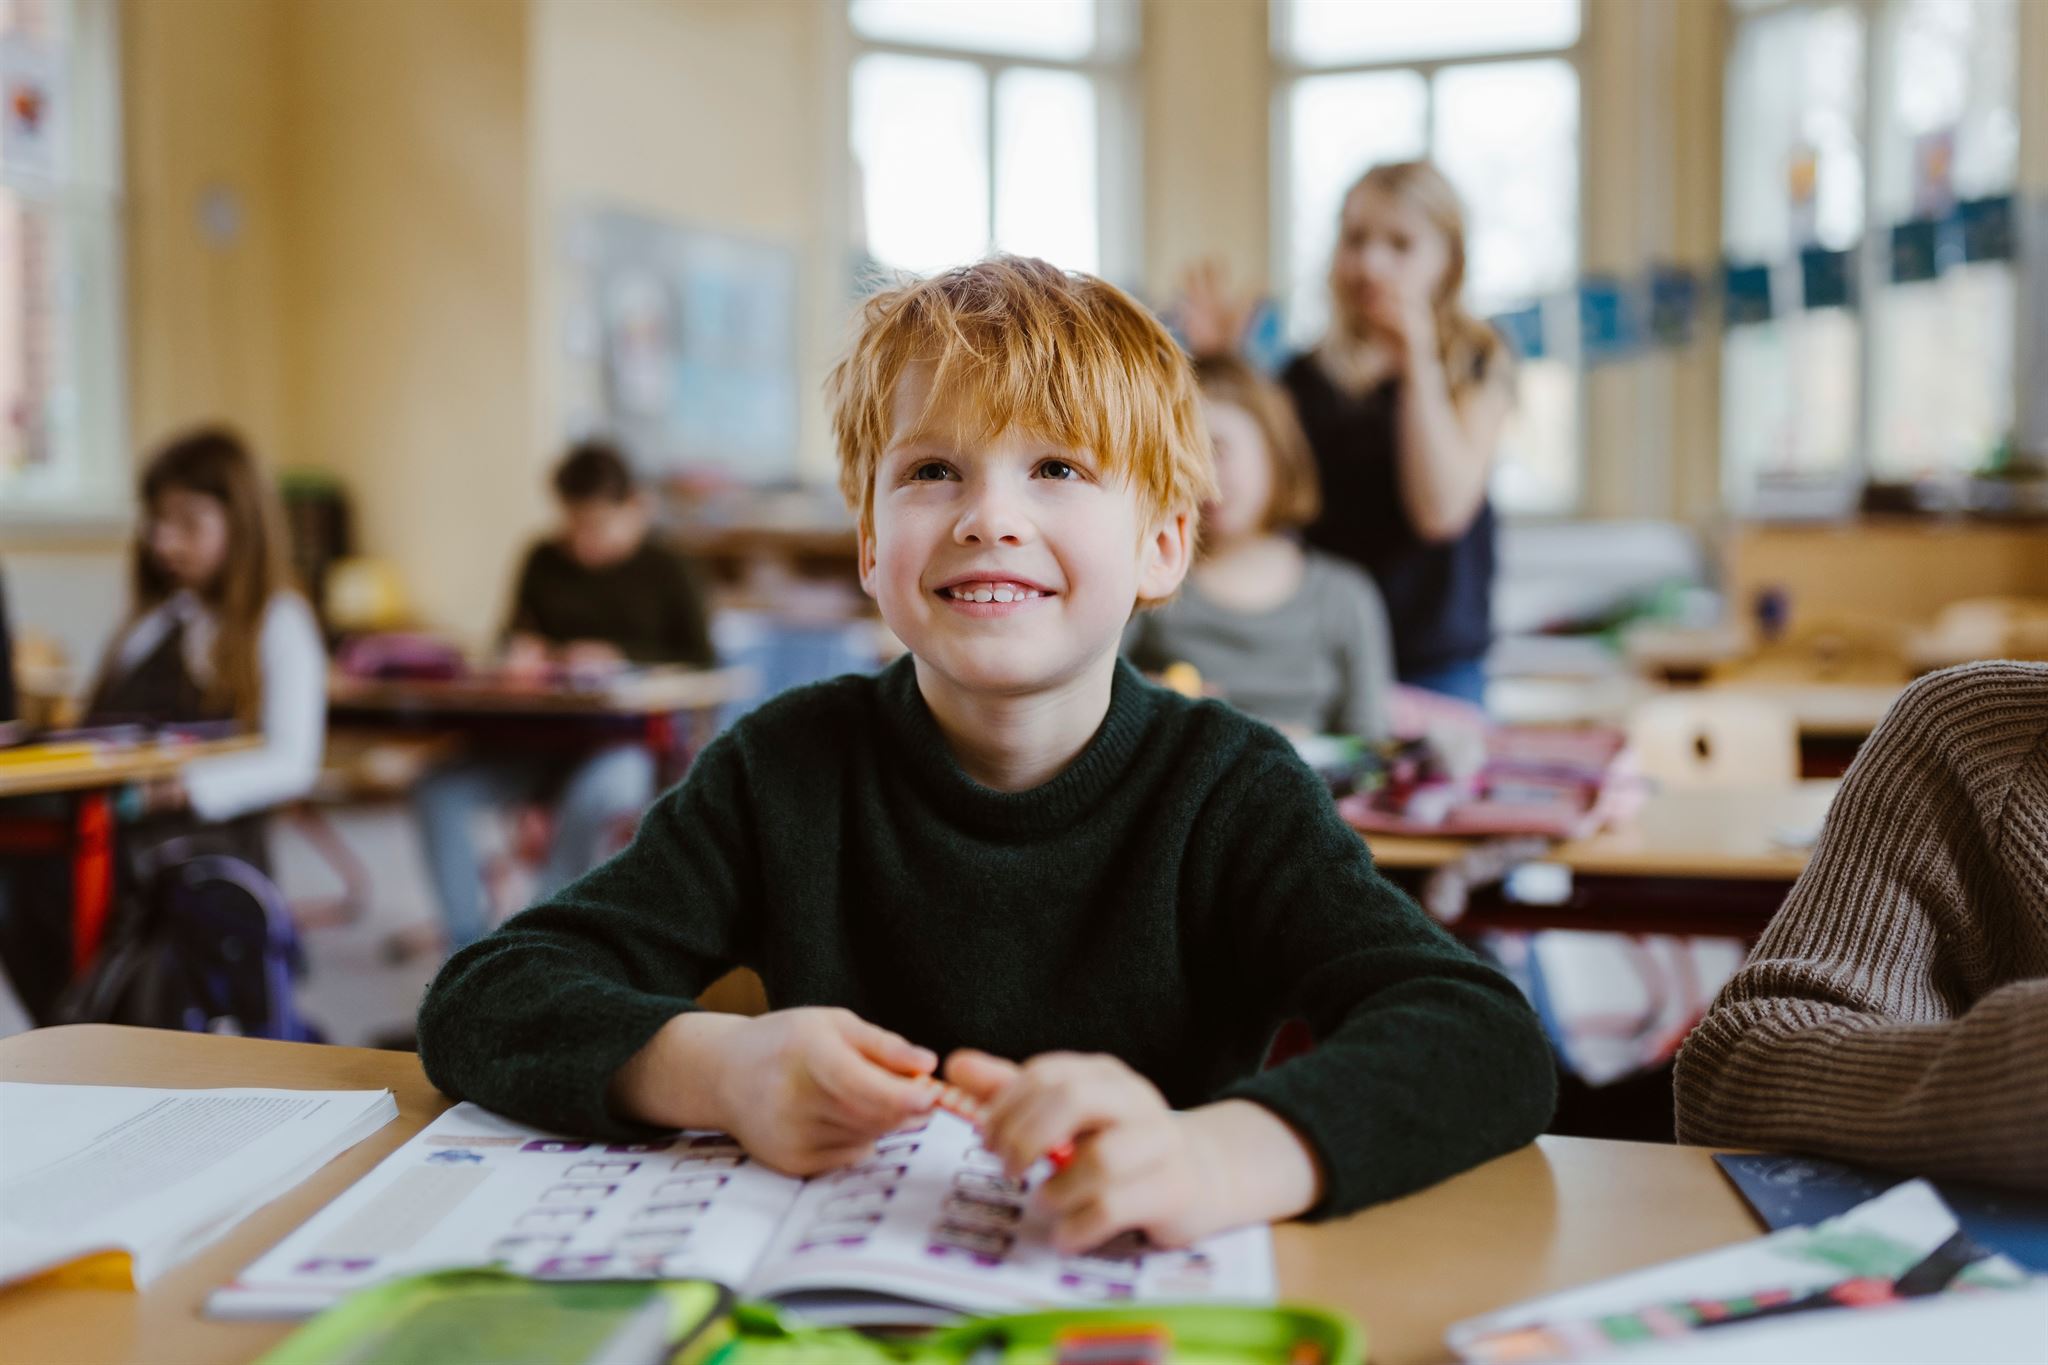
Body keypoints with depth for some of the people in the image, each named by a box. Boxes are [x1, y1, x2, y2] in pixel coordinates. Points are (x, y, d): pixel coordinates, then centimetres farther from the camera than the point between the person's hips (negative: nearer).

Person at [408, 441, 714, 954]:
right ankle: (466, 935, -14)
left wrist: (621, 659, -14)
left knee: (591, 798, -39)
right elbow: (518, 630, 23)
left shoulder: (666, 571, 5)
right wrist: (522, 650, -2)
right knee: (439, 787, -20)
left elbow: (700, 663, -1)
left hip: (625, 736, -4)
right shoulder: (544, 561, 16)